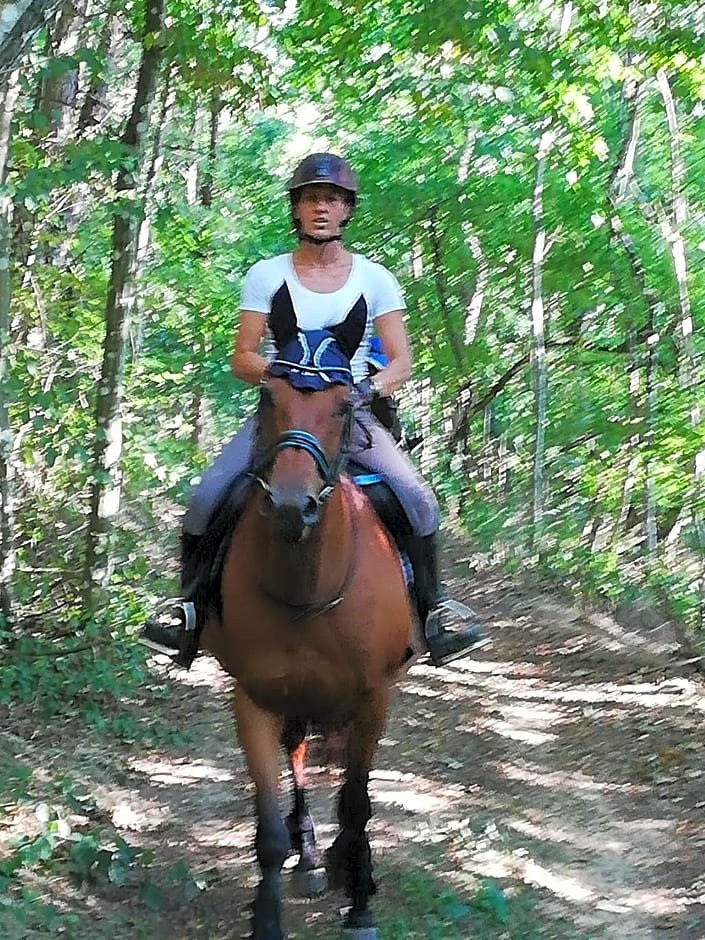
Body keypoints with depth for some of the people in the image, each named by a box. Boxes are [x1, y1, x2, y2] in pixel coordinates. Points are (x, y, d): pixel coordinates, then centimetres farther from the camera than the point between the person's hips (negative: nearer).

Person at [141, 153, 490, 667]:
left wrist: (370, 386, -15)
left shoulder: (374, 279, 7)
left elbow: (400, 361, 6)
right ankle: (191, 606, -2)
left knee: (418, 498, -22)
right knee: (207, 497, -21)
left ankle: (434, 608, -4)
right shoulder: (267, 275, 6)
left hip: (351, 414, 0)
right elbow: (241, 359, 4)